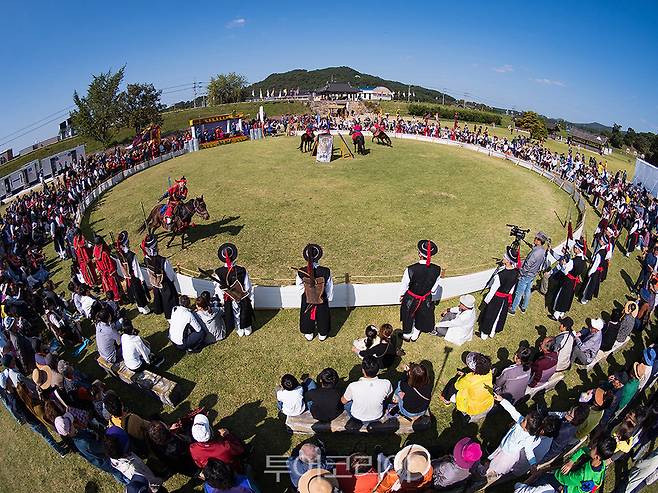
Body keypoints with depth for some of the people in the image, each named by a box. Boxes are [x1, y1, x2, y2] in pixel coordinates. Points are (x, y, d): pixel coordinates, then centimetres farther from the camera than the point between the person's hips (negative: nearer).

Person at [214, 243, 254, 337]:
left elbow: (218, 288, -9)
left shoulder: (218, 272, -23)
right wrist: (251, 298, 1)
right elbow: (248, 287, -15)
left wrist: (222, 299, 8)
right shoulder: (242, 270, -26)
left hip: (230, 300, 1)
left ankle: (239, 330, 48)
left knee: (236, 314, 26)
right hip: (243, 298, -1)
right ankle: (247, 329, 47)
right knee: (245, 312, 25)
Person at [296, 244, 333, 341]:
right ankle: (322, 334, 48)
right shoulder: (326, 271, -27)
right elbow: (329, 287, -12)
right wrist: (329, 298, 8)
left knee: (307, 316, 27)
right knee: (322, 315, 26)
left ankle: (308, 334, 49)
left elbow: (300, 287, -8)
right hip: (322, 300, 0)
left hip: (307, 300, 1)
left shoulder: (301, 272, -26)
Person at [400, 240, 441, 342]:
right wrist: (430, 297, 13)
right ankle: (415, 335, 54)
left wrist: (402, 295, 6)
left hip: (410, 299, -2)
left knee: (408, 317, 27)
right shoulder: (437, 270, -25)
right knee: (422, 316, 31)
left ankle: (407, 334, 53)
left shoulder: (411, 269, -34)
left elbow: (404, 285, -16)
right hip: (426, 300, 2)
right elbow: (434, 288, -8)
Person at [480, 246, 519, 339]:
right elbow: (512, 287, -1)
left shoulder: (500, 275, -36)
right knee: (500, 315, 25)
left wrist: (487, 300, -6)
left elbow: (493, 290, -22)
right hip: (506, 299, 5)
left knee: (489, 315, 18)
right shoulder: (516, 272, -17)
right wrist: (509, 295, 17)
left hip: (496, 298, -5)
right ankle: (493, 332, 46)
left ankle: (485, 333, 38)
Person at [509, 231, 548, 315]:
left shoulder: (535, 252, -30)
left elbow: (527, 266, -25)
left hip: (526, 275, -8)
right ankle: (524, 307, 35)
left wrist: (520, 273, -13)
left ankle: (513, 309, 15)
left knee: (519, 293, 4)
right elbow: (541, 265, 9)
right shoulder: (543, 252, -2)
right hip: (533, 275, 8)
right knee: (528, 291, 21)